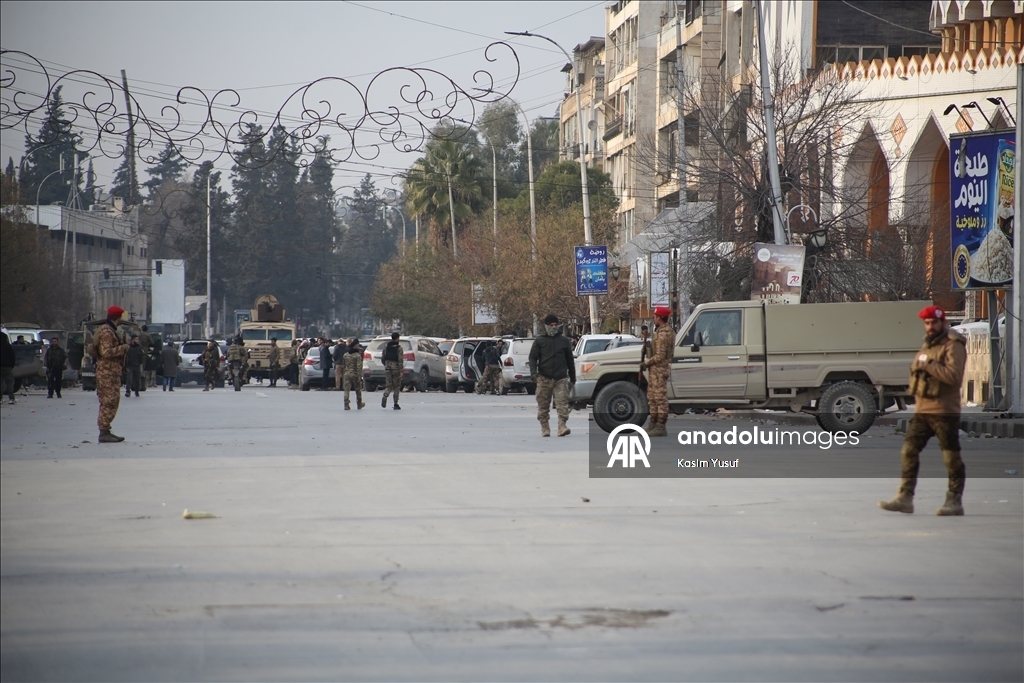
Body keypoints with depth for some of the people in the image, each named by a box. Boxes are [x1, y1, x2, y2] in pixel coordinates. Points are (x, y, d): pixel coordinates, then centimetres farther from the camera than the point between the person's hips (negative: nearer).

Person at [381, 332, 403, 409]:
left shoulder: (386, 346, 6)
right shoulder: (399, 347, -9)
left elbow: (382, 358, 10)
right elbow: (400, 360, -15)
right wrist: (400, 371, -15)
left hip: (387, 368, 3)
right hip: (396, 368, -3)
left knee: (388, 385, 8)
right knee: (396, 386, 8)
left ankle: (384, 397, -23)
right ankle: (396, 404, 9)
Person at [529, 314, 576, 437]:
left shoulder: (564, 341, 12)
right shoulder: (539, 341, 9)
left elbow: (570, 360, 18)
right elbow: (532, 357, 5)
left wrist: (572, 377, 19)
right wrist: (533, 373, -11)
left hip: (561, 379, 0)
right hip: (544, 379, 0)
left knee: (562, 404, -12)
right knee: (543, 406, 2)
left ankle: (562, 427, -17)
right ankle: (545, 429, 10)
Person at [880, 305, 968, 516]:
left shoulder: (953, 345, -8)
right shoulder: (928, 345, 20)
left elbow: (954, 375, -23)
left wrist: (927, 364, -19)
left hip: (944, 411, -9)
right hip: (922, 410, 9)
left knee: (951, 457, -1)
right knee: (909, 451, 2)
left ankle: (955, 501, 5)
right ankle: (905, 497, 4)